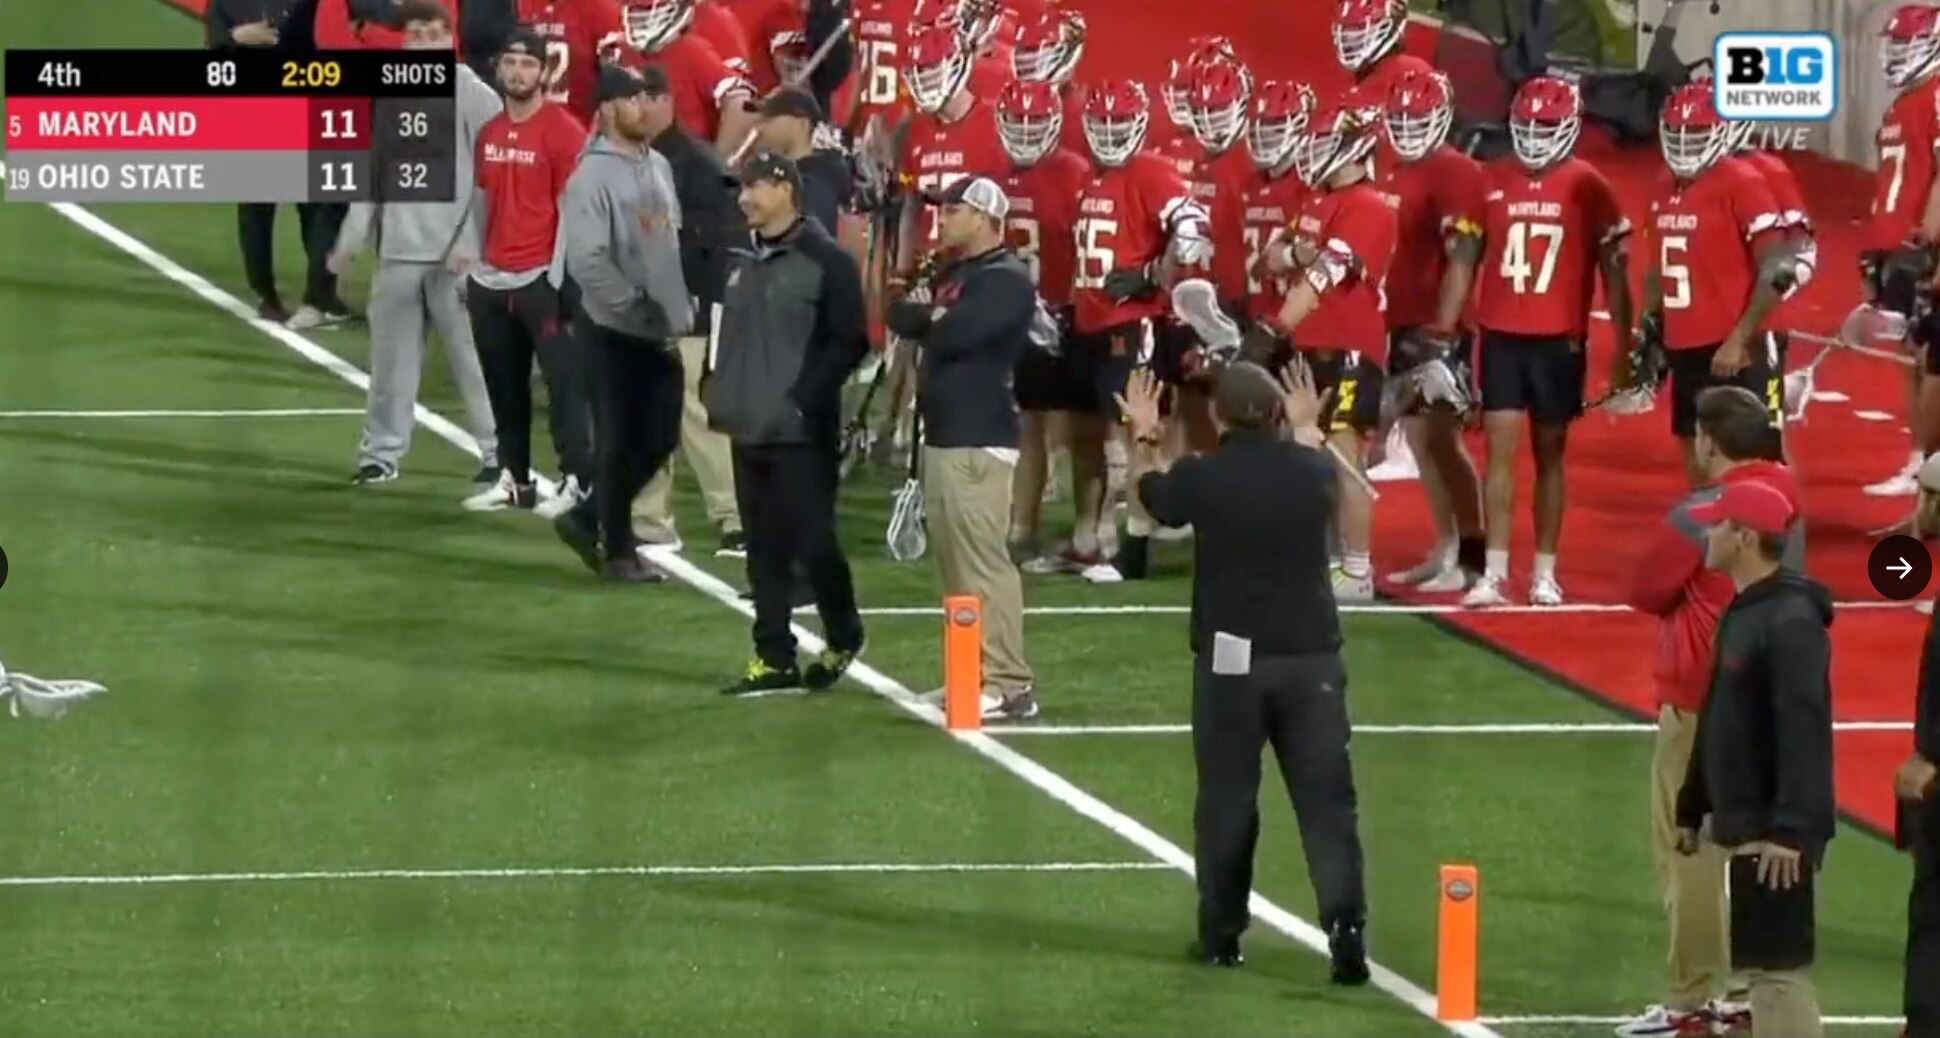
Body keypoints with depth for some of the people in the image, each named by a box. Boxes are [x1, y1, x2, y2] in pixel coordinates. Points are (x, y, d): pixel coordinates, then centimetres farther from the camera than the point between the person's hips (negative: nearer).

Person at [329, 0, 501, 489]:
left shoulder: (472, 94, -6)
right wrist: (351, 240, 12)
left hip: (454, 253, -5)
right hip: (398, 251, 5)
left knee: (472, 356, -4)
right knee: (391, 354, 9)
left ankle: (498, 452, 2)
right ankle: (382, 450, 17)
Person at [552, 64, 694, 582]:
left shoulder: (659, 167, 10)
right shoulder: (593, 177, -16)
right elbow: (586, 262, -24)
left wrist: (679, 308, 8)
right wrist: (638, 308, -23)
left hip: (660, 330, 8)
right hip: (614, 330, -8)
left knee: (660, 439, 11)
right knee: (620, 442, 1)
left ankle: (588, 519, 25)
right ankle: (618, 549, 13)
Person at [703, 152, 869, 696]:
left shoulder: (824, 260, -9)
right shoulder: (744, 263, 15)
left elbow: (850, 341, -12)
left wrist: (804, 397, -17)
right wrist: (719, 391, 10)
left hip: (802, 433, -7)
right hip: (749, 430, 7)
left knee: (813, 542, -4)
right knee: (765, 549, 8)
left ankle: (842, 640, 16)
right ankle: (773, 658, 12)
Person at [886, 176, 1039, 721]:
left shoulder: (1005, 281, -11)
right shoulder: (953, 275, 19)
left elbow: (955, 334, -22)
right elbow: (903, 318, 12)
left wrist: (925, 319, -2)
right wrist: (924, 316, -8)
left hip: (979, 443, -10)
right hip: (943, 436, 10)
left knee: (984, 561, -13)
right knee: (956, 562, 12)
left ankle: (1010, 685, -14)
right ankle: (972, 674, 18)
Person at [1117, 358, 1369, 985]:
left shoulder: (1202, 477, -6)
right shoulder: (1310, 471, 1)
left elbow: (1150, 494, 18)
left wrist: (1143, 437, 37)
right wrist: (1308, 426, 49)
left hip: (1231, 659, -1)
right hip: (1311, 657, 1)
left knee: (1227, 801, 9)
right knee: (1326, 800, -1)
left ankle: (1221, 935, 17)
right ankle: (1345, 926, -15)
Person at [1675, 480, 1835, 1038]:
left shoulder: (1790, 621, -18)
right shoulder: (1741, 613, 13)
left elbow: (1805, 731, -24)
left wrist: (1791, 829, -29)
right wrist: (1693, 808, 22)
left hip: (1775, 836, -10)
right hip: (1742, 827, 10)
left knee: (1777, 966, -8)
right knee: (1760, 964, 13)